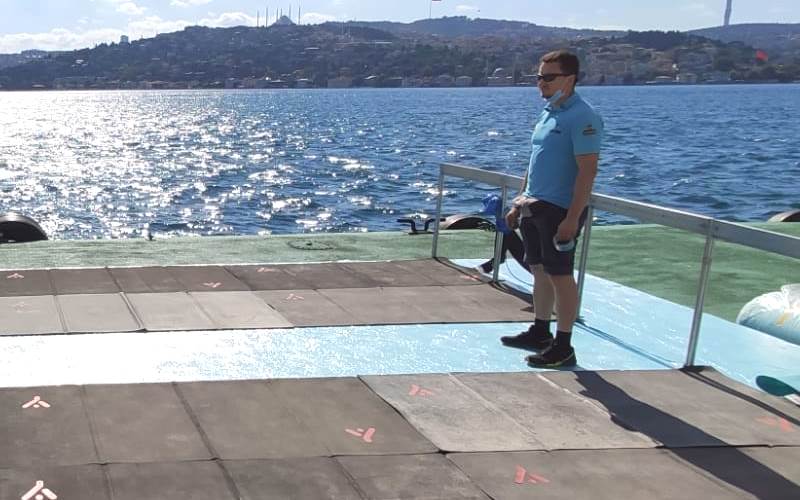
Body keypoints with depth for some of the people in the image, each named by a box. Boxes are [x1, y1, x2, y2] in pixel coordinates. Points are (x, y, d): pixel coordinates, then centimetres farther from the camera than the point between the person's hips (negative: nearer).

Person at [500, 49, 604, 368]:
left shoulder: (582, 117, -15)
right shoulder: (548, 112, 13)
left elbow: (587, 170, -19)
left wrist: (572, 218, -24)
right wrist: (519, 203, 19)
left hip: (560, 210, -9)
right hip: (535, 207, 9)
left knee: (560, 276, -3)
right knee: (540, 271, 16)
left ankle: (563, 347, 6)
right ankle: (539, 333, 30)